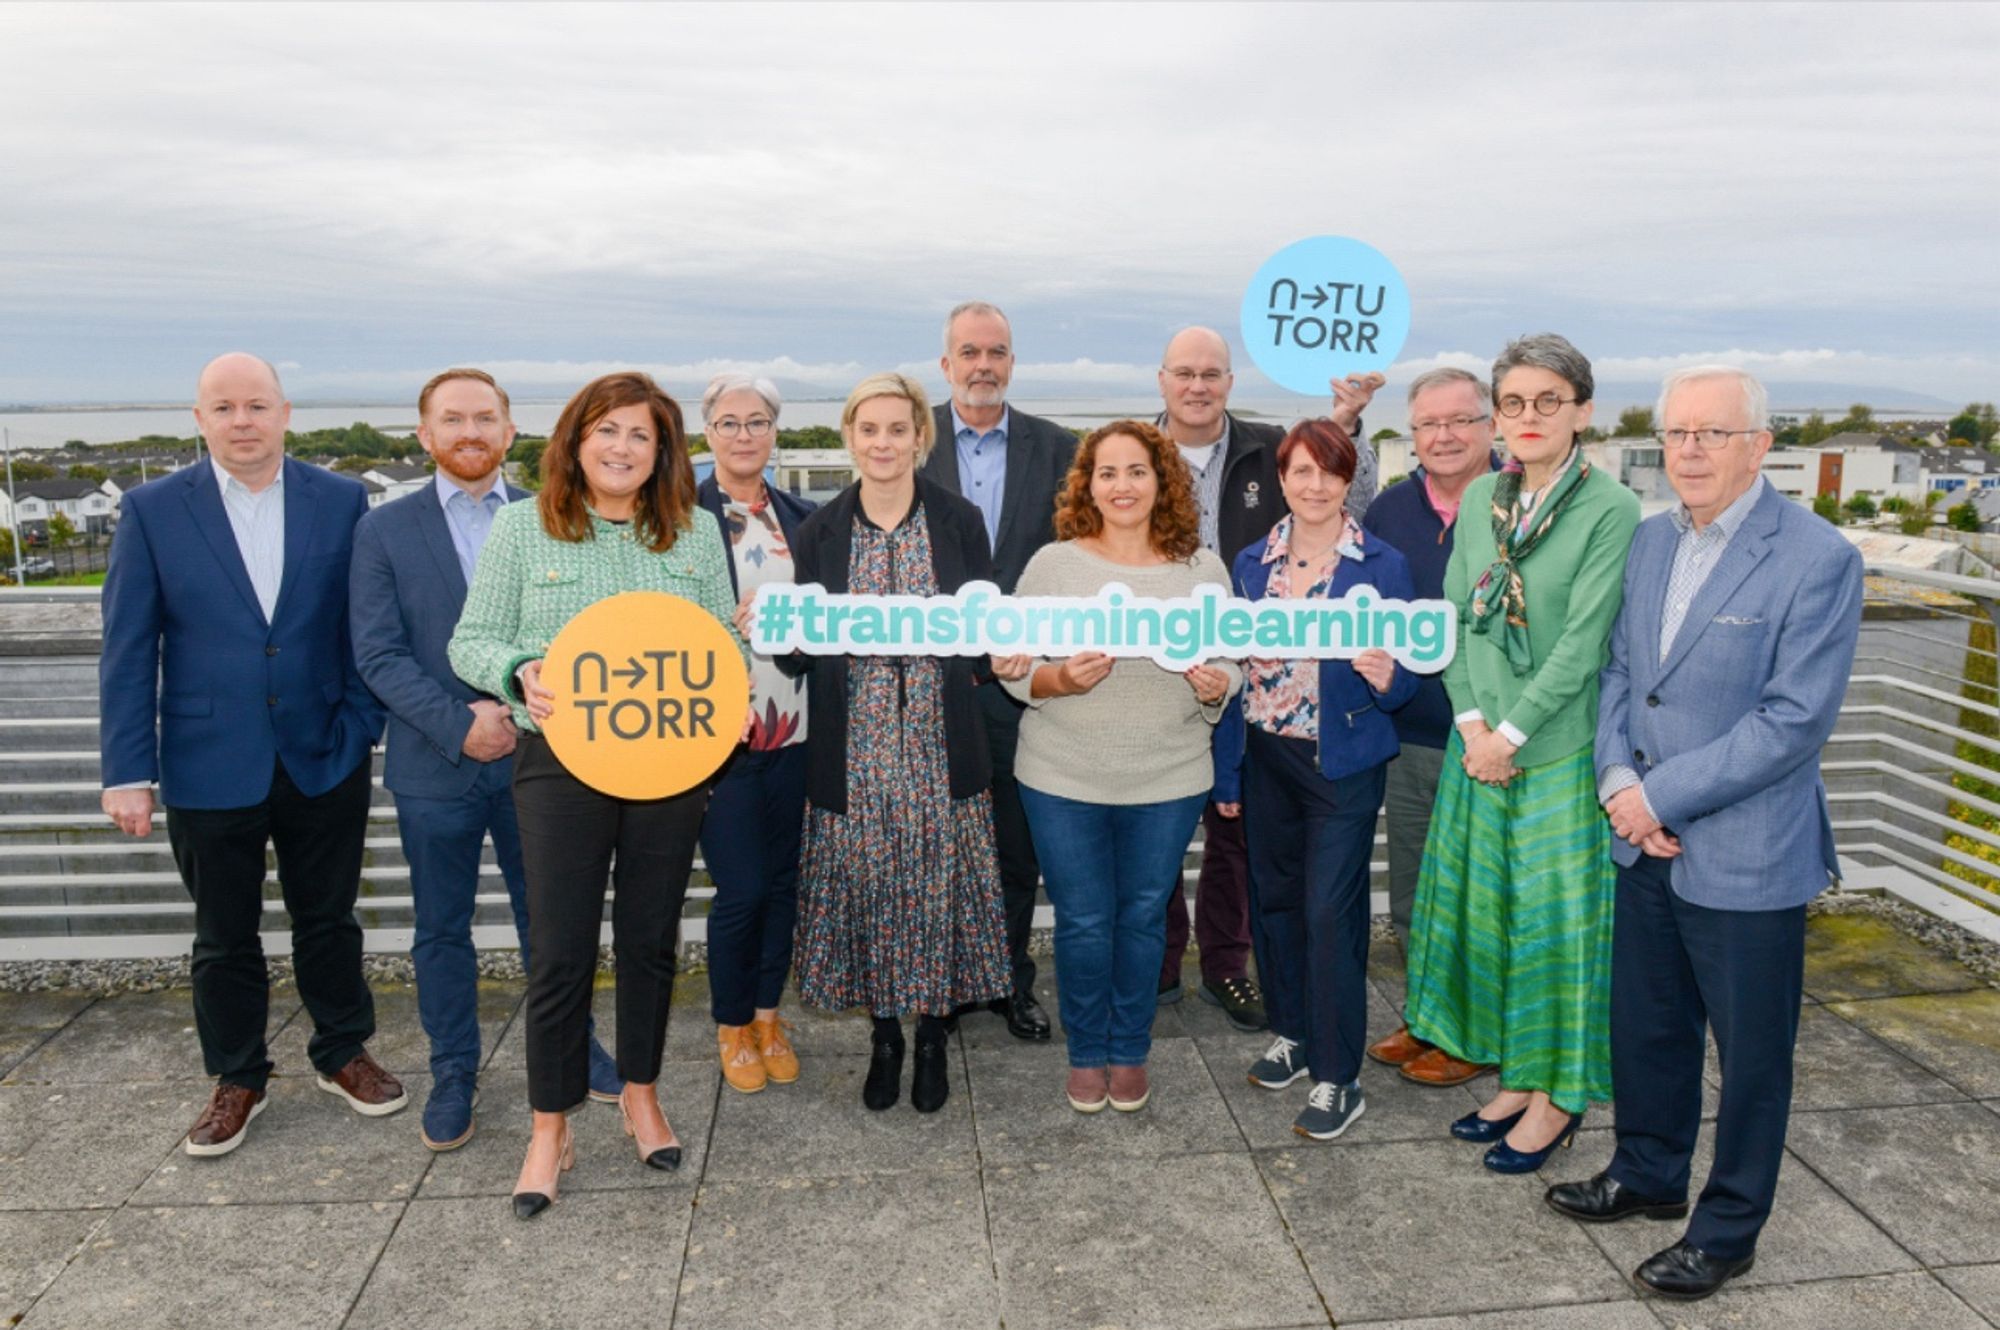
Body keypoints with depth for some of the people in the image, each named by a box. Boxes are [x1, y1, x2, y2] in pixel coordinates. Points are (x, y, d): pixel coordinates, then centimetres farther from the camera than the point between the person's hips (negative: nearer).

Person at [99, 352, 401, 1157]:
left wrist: (361, 723, -8)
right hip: (209, 767, 0)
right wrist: (128, 772, -7)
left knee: (329, 918, 15)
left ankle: (342, 1054, 34)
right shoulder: (154, 510, -4)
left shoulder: (342, 502, -2)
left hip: (324, 760, 1)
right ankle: (237, 1080, 32)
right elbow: (127, 650, -4)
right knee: (224, 937, 14)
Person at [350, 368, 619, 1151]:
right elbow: (378, 654, -5)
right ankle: (452, 1072, 28)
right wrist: (457, 725, -16)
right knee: (442, 929, 12)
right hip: (434, 764, 0)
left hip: (537, 756, 1)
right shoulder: (385, 529, 1)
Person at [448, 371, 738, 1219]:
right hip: (561, 762, -2)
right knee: (559, 951, 1)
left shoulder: (695, 532, 8)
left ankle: (641, 1095, 33)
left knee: (650, 939, 13)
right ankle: (550, 1130, 19)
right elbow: (472, 642, 2)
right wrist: (521, 672, -19)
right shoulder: (521, 527, 2)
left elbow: (724, 640, 12)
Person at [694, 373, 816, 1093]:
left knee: (783, 879, 12)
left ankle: (768, 1014, 31)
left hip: (793, 733, 4)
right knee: (741, 888, 0)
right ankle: (732, 1025, 24)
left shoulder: (801, 517, 9)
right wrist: (729, 626, -20)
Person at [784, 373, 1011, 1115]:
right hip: (854, 753, 1)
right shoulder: (819, 532, 3)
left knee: (937, 885, 6)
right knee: (866, 888, 8)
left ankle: (932, 1038, 27)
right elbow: (799, 653, 4)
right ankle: (884, 1037, 29)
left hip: (938, 749, -1)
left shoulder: (959, 522, 0)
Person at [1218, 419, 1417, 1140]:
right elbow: (1234, 669, 9)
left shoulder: (1382, 565, -5)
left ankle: (1337, 1078, 9)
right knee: (1274, 898, 13)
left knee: (1330, 912, -5)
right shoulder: (1251, 563, 5)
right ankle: (1291, 1032, 34)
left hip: (1343, 763, -4)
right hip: (1265, 758, 4)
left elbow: (1404, 680, -2)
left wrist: (1385, 678, -26)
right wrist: (1225, 771, 8)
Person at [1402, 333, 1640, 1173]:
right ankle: (1515, 1077, 30)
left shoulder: (1611, 510, -11)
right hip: (1482, 744, 6)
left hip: (1560, 747, -5)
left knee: (1556, 914, 5)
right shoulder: (1480, 498, 6)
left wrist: (1512, 732, -15)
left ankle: (1557, 1096, 22)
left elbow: (1582, 641, -15)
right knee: (1488, 906, 13)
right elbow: (1455, 615, 6)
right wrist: (1471, 722, -4)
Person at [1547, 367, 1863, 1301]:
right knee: (1645, 1027, 21)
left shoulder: (1817, 559, -16)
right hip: (1647, 841, 6)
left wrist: (1661, 795, -18)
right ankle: (1648, 1177, 43)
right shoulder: (1648, 541, 5)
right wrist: (1617, 780, -7)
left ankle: (1728, 1231, 31)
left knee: (1751, 1056, 12)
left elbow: (1794, 721, -19)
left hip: (1746, 856, -6)